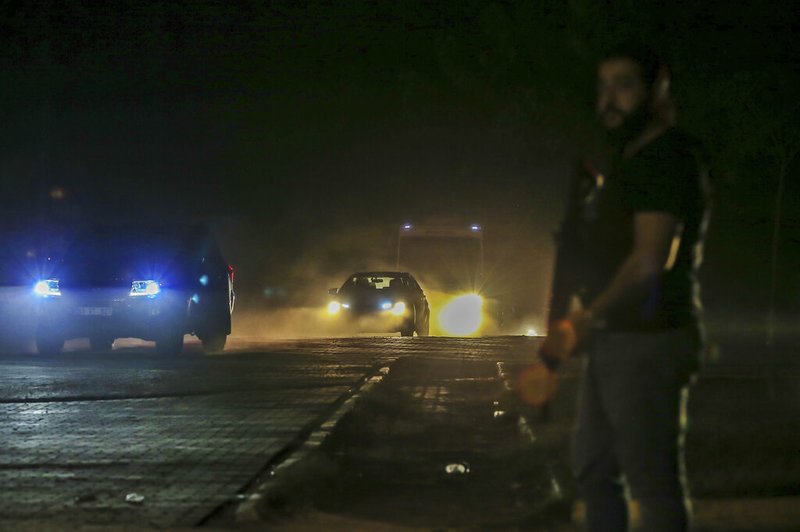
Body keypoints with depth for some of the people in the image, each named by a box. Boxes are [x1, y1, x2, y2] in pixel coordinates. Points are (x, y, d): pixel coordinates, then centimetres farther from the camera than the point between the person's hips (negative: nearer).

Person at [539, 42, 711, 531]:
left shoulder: (667, 157, -13)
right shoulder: (631, 161, 19)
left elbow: (650, 261, -21)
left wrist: (589, 318, -15)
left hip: (647, 342, -11)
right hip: (615, 341, 11)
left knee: (654, 481, -10)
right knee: (594, 471, 17)